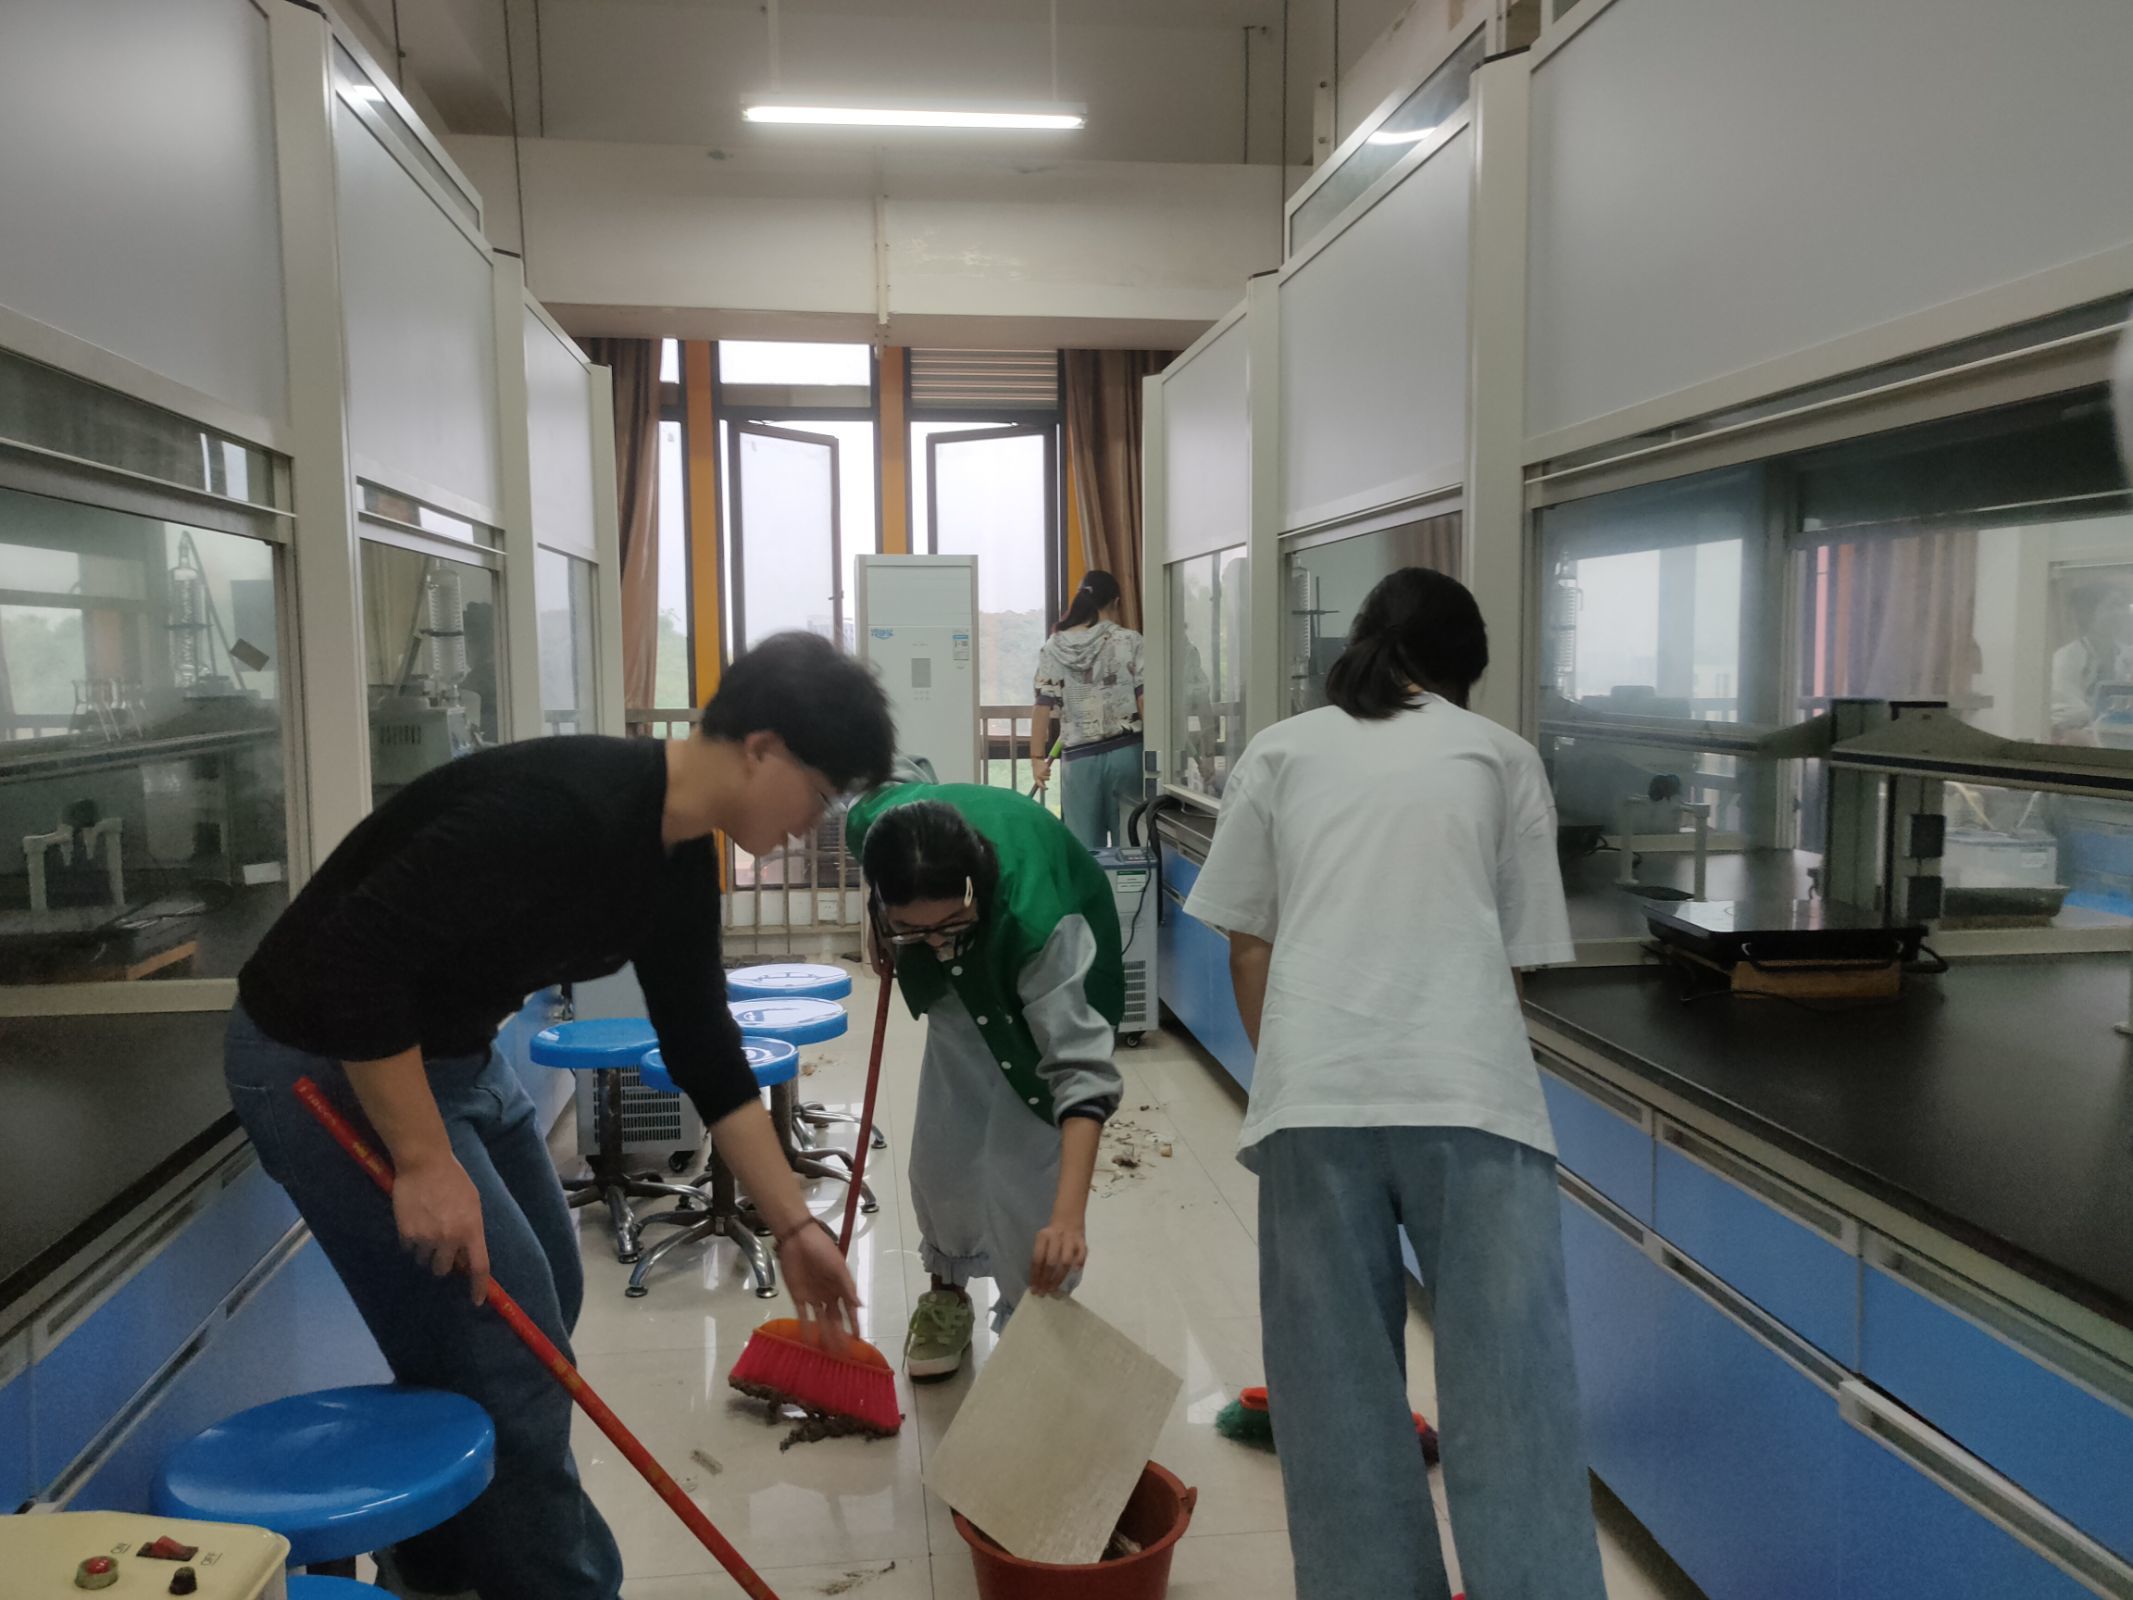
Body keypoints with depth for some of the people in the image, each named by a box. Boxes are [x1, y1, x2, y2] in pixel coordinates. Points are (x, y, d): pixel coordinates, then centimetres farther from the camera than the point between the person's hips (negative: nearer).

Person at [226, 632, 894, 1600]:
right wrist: (424, 1162, -26)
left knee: (540, 1305, 18)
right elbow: (351, 958, -32)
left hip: (455, 1053, 9)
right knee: (501, 1350, -4)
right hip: (328, 1065, -9)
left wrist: (792, 1225, 8)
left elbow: (702, 1049, 7)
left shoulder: (679, 856, -1)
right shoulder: (561, 808, -31)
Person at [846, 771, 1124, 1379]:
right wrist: (885, 934, 0)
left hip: (1044, 972, -4)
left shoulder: (1037, 916, -48)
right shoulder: (875, 824, -35)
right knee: (942, 1143, 3)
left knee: (1024, 1155, -14)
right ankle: (948, 1292, 29)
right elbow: (895, 777, -7)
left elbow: (1081, 1068, -49)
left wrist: (1069, 1215, -59)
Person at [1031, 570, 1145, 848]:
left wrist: (1037, 757, 4)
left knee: (1084, 847, 7)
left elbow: (1044, 706, -1)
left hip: (1080, 759, 1)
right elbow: (1144, 699, -5)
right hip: (1127, 752, 0)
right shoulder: (1129, 641, -2)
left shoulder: (1053, 648, 2)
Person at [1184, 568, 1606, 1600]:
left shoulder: (1280, 751, 16)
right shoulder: (1501, 755, 16)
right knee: (1511, 1386, 3)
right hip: (1469, 1089, 0)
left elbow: (1249, 947, 15)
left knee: (1341, 1391, 10)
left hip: (1315, 1094, 1)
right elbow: (1517, 952, 16)